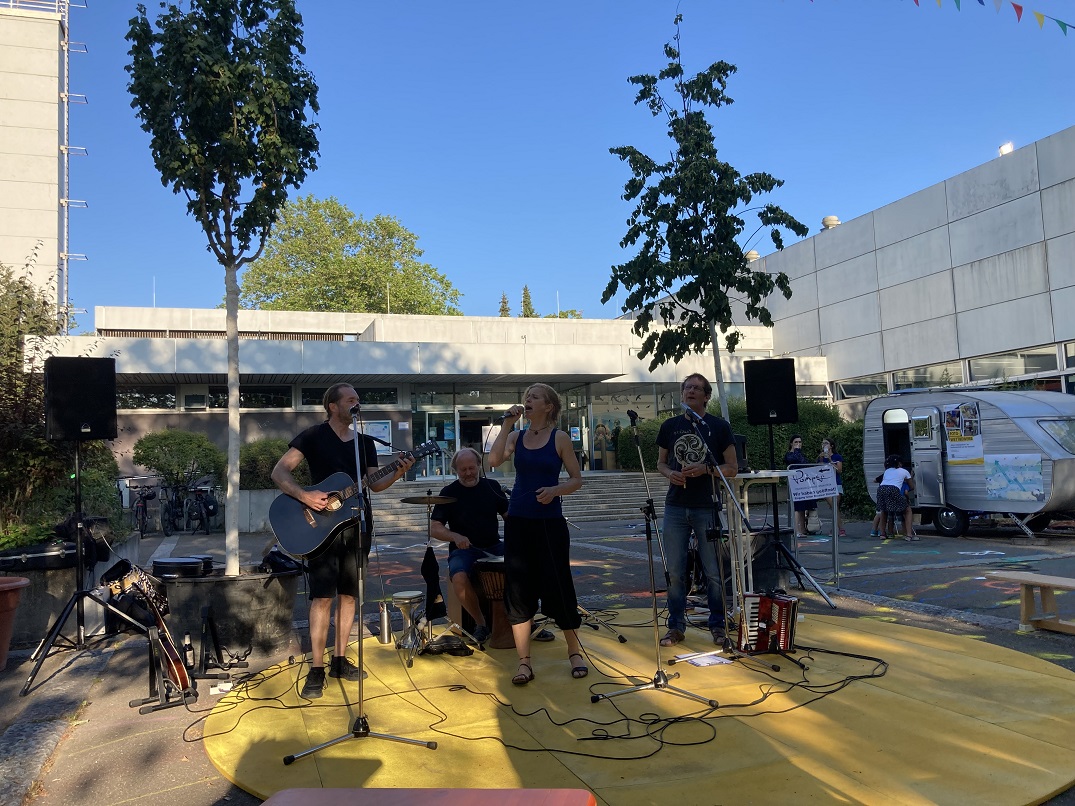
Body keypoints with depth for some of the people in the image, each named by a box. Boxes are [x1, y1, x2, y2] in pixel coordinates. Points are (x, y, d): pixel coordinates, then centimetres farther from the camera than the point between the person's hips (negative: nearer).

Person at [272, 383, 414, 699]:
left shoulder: (365, 442, 12)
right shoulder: (314, 436, -3)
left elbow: (374, 484, 8)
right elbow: (279, 472, -10)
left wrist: (398, 472, -10)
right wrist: (304, 495, -26)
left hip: (358, 522, 5)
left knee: (348, 593, 9)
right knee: (322, 595, -8)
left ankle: (340, 659, 20)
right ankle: (317, 669, 0)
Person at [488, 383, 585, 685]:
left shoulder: (559, 438, -1)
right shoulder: (516, 437, 7)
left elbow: (577, 479, 0)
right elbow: (494, 459, -11)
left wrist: (555, 490, -18)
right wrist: (507, 424, -11)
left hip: (550, 522, -3)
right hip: (518, 521, 3)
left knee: (558, 586, 2)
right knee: (518, 589, 3)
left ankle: (575, 651, 23)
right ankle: (524, 662, 12)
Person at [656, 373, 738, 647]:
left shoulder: (719, 427, 0)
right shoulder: (670, 426, 8)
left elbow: (732, 468, 1)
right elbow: (660, 463, 16)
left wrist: (706, 468, -15)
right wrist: (670, 473, -6)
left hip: (707, 508, -2)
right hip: (675, 507, 3)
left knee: (713, 571, 3)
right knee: (675, 571, 5)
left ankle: (717, 625, 19)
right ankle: (676, 626, 17)